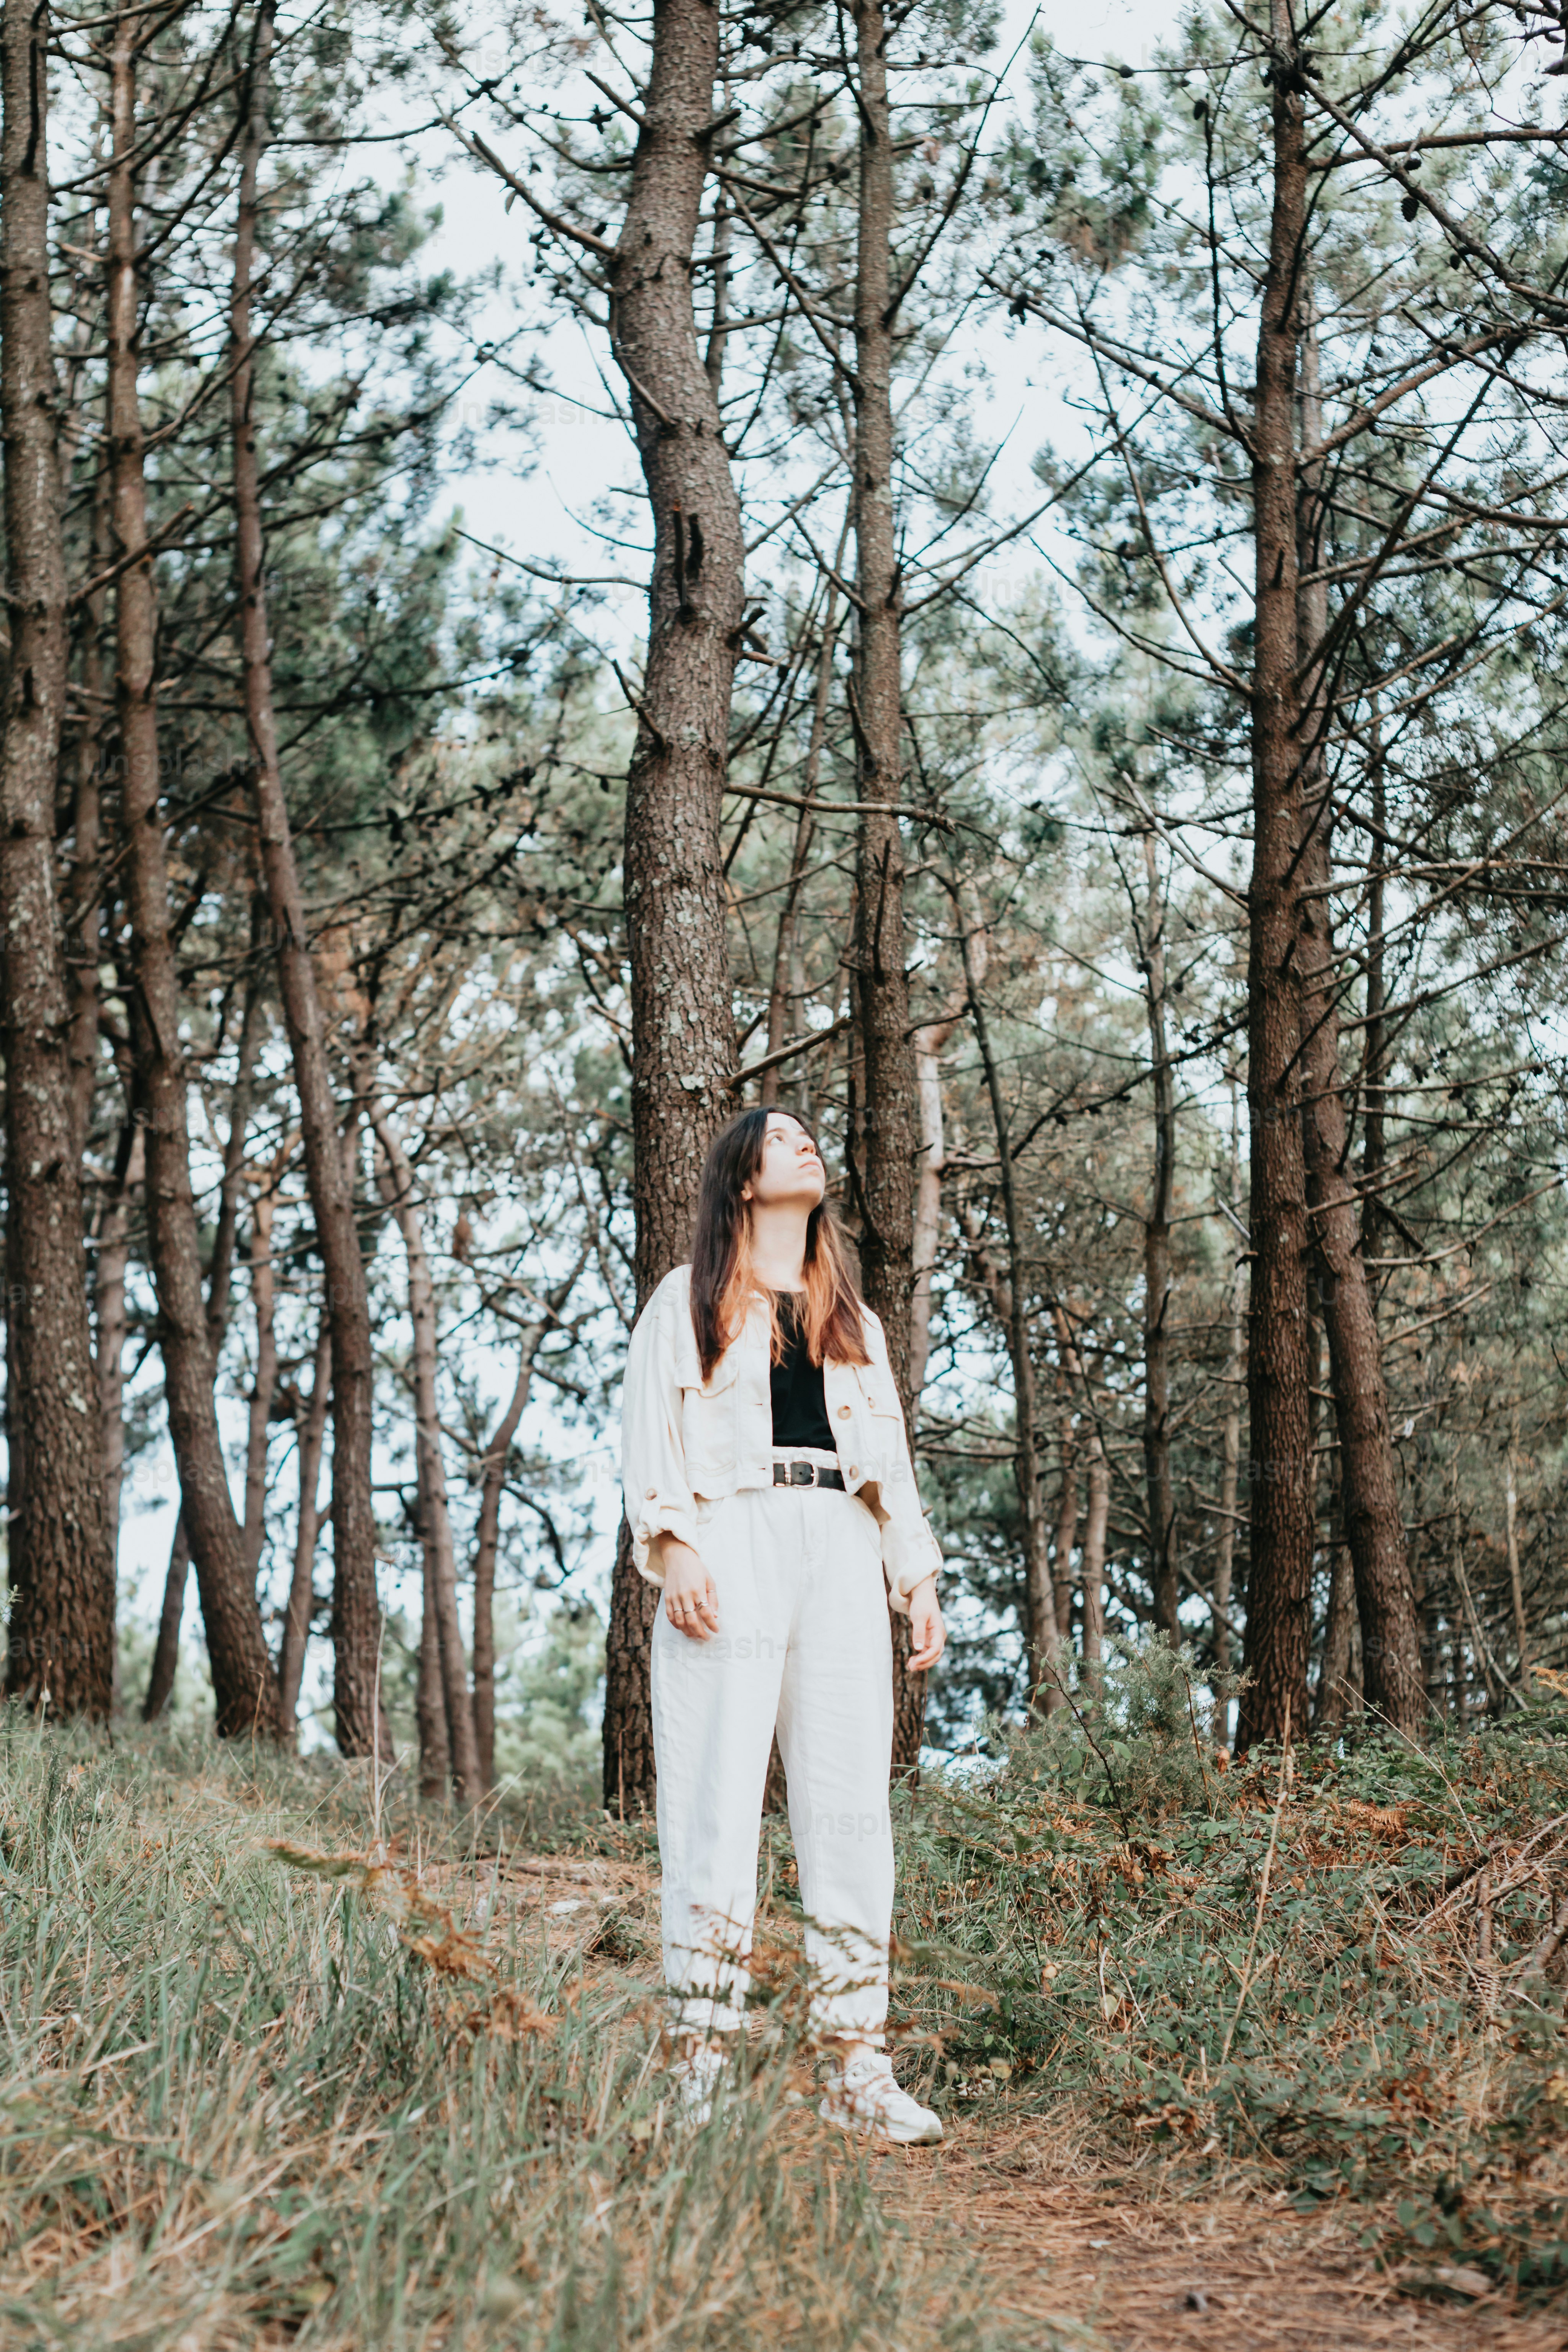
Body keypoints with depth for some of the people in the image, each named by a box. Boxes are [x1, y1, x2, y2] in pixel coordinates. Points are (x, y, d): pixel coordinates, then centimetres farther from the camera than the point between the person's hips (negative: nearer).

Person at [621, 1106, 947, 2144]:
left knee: (852, 1806, -3)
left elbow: (891, 1456, 23)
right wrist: (673, 1545, -12)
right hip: (734, 1540, -4)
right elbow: (652, 1431, 3)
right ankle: (701, 2068, -8)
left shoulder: (856, 1321, 27)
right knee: (718, 1806, -9)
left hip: (841, 1551, 4)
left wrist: (918, 1575, 11)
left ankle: (858, 2067, -1)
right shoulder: (690, 1300, 14)